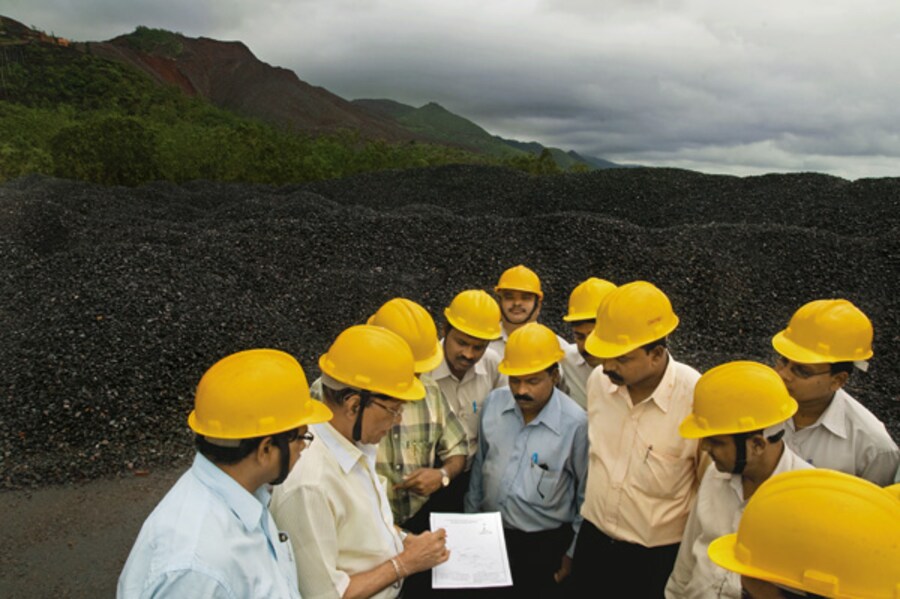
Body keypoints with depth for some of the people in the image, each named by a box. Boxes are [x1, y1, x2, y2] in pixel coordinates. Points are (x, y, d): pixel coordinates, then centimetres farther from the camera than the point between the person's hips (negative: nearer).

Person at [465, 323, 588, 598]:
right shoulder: (493, 402, -10)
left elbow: (585, 495, -9)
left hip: (544, 543, -4)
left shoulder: (576, 423, -21)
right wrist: (470, 515, 11)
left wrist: (573, 551, -2)